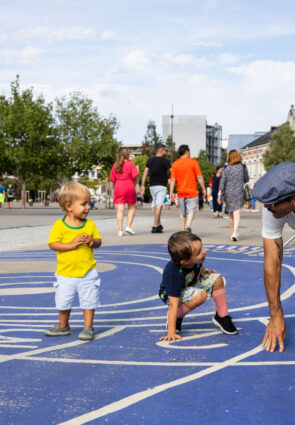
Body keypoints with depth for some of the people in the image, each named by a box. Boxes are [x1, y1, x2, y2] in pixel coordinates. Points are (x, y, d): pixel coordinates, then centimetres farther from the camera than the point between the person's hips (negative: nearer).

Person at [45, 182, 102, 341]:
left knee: (88, 301, 5)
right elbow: (52, 244, -13)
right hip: (66, 273, -1)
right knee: (63, 302, 11)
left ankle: (88, 328, 18)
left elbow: (98, 242, 6)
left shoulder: (90, 224, 0)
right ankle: (63, 326, 31)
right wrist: (71, 245, -23)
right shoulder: (59, 225, -9)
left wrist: (92, 241, -16)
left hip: (87, 273, 1)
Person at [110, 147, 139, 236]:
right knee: (132, 208, 14)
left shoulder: (115, 165, 5)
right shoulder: (130, 164, -4)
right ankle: (129, 226, 2)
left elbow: (112, 179, 6)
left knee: (120, 210, 0)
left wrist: (114, 188, 17)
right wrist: (137, 170, 8)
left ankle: (120, 230, -3)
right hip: (129, 188, -2)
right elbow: (135, 175, -12)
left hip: (118, 189, 2)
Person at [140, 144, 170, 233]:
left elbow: (145, 173, 7)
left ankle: (158, 224, 25)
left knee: (156, 205, 17)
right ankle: (155, 227, -16)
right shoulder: (164, 161, -7)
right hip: (161, 186, -6)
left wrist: (142, 186, 7)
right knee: (159, 205, -9)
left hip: (152, 186, 6)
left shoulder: (150, 160, 9)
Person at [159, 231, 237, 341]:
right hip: (171, 294, -7)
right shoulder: (175, 274, -40)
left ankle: (222, 316, 2)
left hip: (192, 283, 7)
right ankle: (177, 317, -10)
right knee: (201, 295, -34)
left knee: (217, 279, -14)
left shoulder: (195, 259, -23)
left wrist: (203, 271, -10)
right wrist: (171, 332, -40)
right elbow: (173, 305, -39)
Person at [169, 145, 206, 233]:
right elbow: (199, 177, -7)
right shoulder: (193, 161, -4)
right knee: (191, 211, -6)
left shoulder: (175, 164, 4)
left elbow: (172, 179, -1)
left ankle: (183, 230, 15)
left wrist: (171, 192, 0)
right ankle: (188, 226, -28)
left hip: (180, 192, 3)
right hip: (192, 192, -3)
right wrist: (203, 189, 1)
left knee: (182, 213, 13)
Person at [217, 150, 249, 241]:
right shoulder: (243, 167, -3)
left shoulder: (226, 168, -3)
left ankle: (233, 233, 25)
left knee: (230, 214, 16)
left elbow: (222, 181, -6)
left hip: (228, 193, 2)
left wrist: (219, 194, -6)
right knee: (237, 213, -5)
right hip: (239, 192, -1)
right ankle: (235, 233, -23)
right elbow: (246, 180, 8)